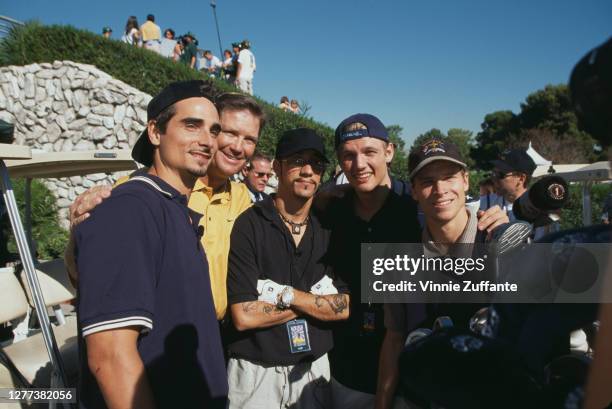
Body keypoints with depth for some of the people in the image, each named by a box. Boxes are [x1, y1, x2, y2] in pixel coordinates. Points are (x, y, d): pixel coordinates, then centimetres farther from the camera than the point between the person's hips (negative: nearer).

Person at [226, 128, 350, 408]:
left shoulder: (329, 230, 1)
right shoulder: (248, 226, -15)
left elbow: (344, 308, -6)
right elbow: (244, 316, -20)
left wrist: (287, 294, -18)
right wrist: (319, 299, -14)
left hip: (314, 368, 4)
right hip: (256, 371, -3)